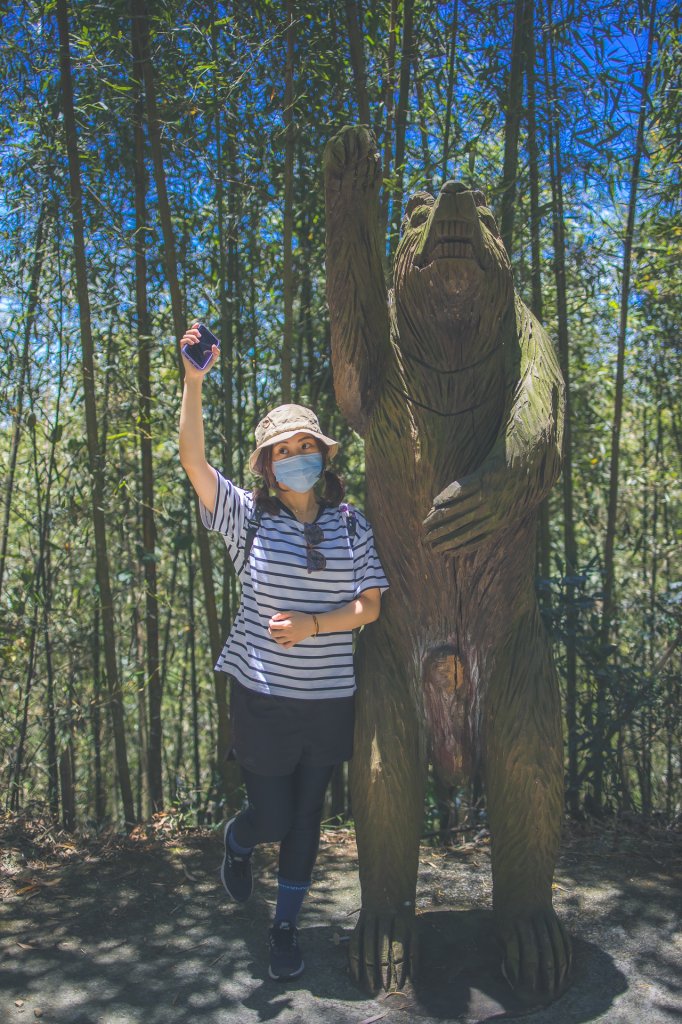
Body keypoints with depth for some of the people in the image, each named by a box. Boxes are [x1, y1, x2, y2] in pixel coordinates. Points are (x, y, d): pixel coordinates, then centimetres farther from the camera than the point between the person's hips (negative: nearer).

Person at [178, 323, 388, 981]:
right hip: (263, 696, -2)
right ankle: (236, 843, 42)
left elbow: (371, 605, -2)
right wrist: (194, 382, -22)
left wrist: (314, 624, -19)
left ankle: (286, 928, 33)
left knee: (307, 817, 12)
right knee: (271, 818, 4)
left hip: (329, 697, 2)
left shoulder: (352, 525, 2)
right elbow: (193, 460, -13)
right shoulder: (250, 518, -2)